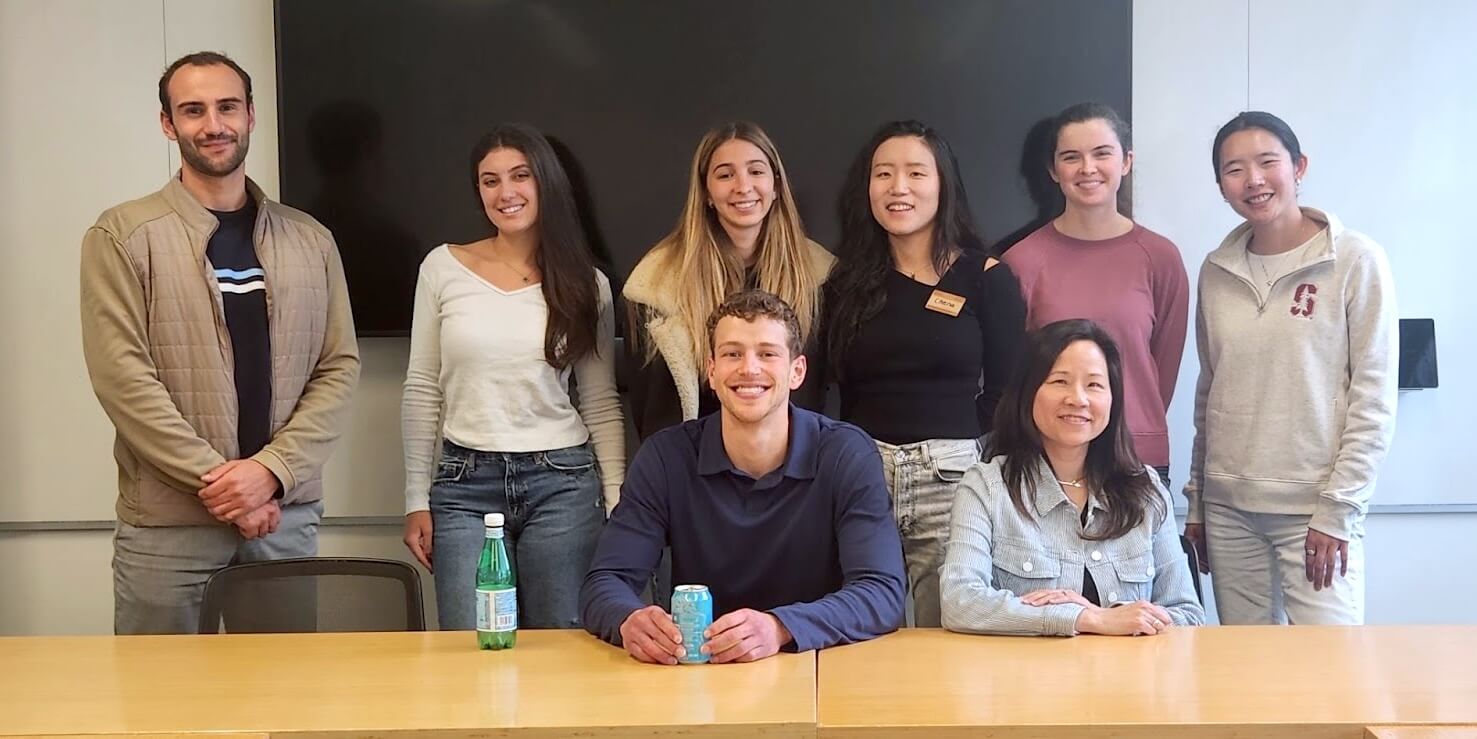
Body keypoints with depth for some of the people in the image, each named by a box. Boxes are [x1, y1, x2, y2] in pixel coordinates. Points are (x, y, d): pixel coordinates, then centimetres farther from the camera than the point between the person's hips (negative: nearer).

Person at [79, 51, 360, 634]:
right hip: (166, 523, -2)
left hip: (287, 511, 3)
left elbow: (339, 367, 4)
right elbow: (122, 376, -8)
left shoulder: (309, 240, 9)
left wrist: (272, 469, -9)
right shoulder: (123, 236, 0)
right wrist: (217, 479, -13)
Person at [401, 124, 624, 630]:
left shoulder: (585, 284, 4)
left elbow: (601, 404, 7)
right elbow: (422, 390, 6)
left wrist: (620, 503, 1)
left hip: (563, 483, 0)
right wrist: (417, 500, 4)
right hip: (465, 485, 0)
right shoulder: (443, 267, 3)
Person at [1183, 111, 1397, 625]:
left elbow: (1374, 399, -7)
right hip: (1227, 508, 4)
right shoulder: (1216, 271, 8)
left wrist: (1337, 510, -11)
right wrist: (1196, 499, 13)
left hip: (1315, 508, -4)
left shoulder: (1355, 260, -5)